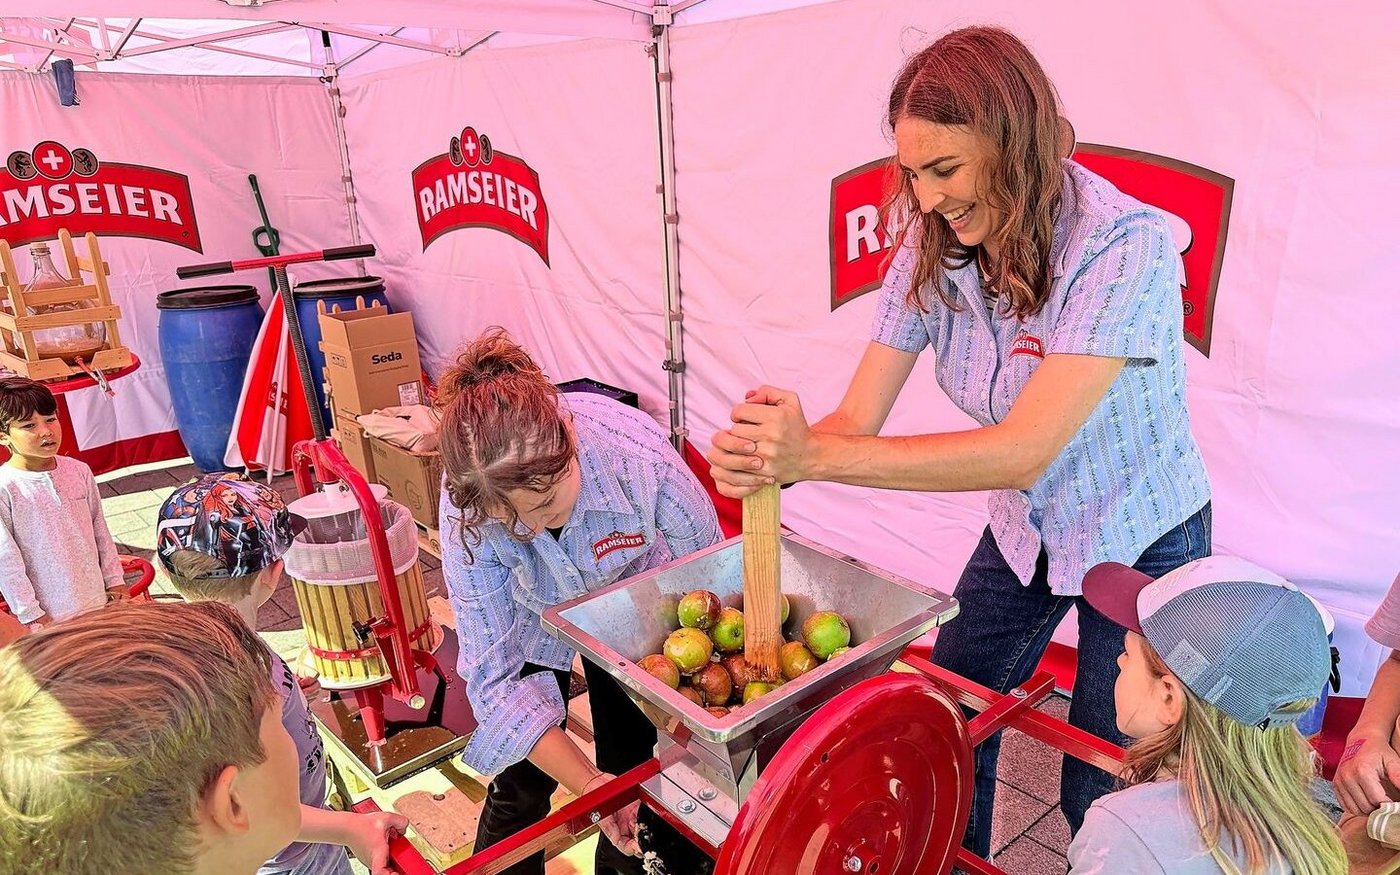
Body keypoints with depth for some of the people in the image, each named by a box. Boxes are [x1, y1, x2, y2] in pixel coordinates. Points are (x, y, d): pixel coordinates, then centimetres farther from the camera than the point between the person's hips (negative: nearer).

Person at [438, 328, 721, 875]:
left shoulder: (638, 454, -39)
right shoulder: (465, 517, -34)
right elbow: (496, 680, -26)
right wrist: (588, 784, -34)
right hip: (531, 619, 0)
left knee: (638, 767, 5)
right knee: (521, 786, -2)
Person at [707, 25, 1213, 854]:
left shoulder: (1126, 246, -30)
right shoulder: (932, 244, -13)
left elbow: (1023, 450, -37)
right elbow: (858, 418, -16)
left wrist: (817, 455, -42)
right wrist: (772, 459, -38)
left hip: (1138, 544, -5)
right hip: (1025, 532, 5)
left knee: (1097, 792, 9)